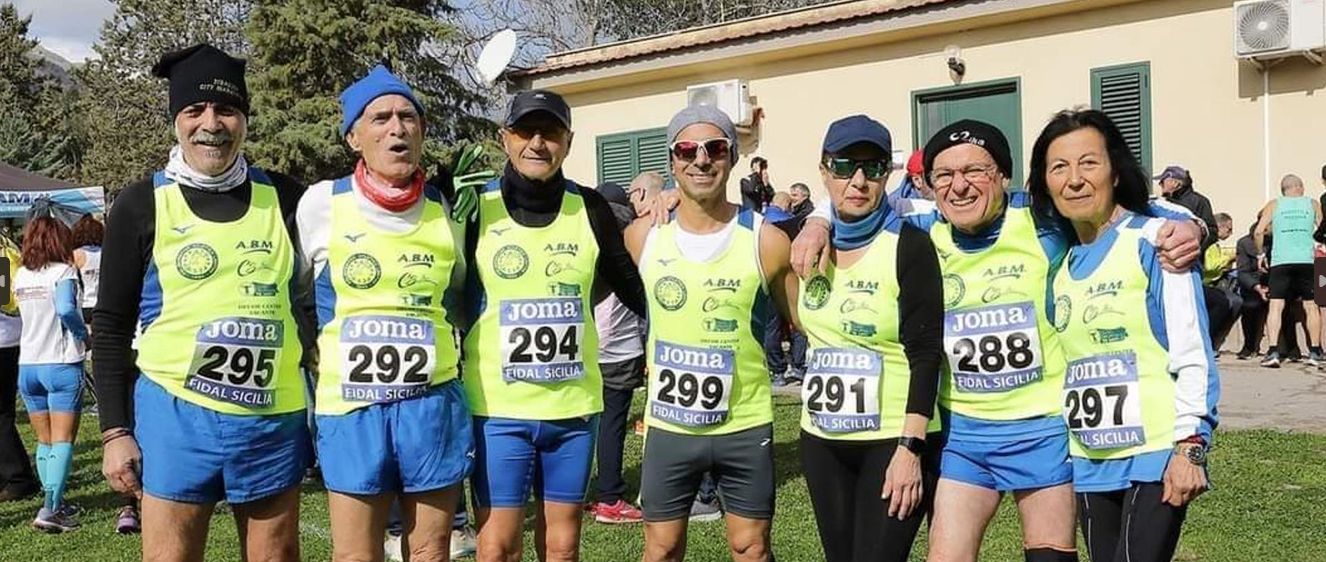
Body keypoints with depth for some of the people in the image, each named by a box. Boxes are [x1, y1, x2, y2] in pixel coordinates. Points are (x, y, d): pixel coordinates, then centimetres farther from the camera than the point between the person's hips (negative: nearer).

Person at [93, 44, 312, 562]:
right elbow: (111, 326, 3)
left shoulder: (283, 198, 4)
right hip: (175, 416, -2)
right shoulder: (141, 205, 0)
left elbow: (311, 304, 11)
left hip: (274, 419, 2)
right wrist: (115, 431, -1)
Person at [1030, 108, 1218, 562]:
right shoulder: (1059, 260, 10)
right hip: (1088, 463, 6)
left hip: (1155, 457, -6)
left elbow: (1192, 353, -11)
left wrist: (1189, 447, -16)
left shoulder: (1153, 240, -7)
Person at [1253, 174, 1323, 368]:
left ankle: (1274, 352, -15)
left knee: (1275, 306, -4)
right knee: (1311, 306, 10)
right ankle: (1314, 352, 13)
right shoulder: (1312, 204, 13)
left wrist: (1260, 254, 11)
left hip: (1280, 261, -1)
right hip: (1307, 261, 1)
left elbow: (1259, 232, -1)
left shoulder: (1274, 205, 10)